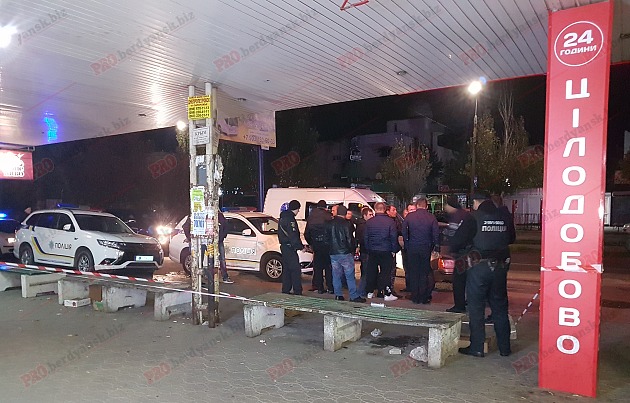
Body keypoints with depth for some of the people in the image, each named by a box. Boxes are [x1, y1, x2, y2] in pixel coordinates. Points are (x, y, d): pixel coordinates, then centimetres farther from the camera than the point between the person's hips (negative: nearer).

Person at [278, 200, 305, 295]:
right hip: (289, 248, -10)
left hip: (284, 246, 10)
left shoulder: (283, 217, 16)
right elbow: (293, 236, -20)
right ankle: (297, 292, -6)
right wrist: (301, 247, -12)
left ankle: (285, 291, 18)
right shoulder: (290, 219, -16)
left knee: (286, 269, 14)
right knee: (296, 269, -7)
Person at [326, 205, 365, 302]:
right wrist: (352, 250, 4)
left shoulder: (329, 224, 5)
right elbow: (350, 239, -9)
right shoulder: (346, 224, -11)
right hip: (345, 253, -5)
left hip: (333, 253, 5)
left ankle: (338, 295, 13)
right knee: (350, 276, -1)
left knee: (336, 275, 10)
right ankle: (354, 296, 1)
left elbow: (326, 238, 10)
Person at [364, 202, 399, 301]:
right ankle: (387, 294, 2)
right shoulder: (390, 221, -7)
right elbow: (394, 237, -6)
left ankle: (370, 292, 19)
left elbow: (365, 237, 5)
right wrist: (393, 250, 2)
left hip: (372, 251, 3)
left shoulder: (369, 222, 0)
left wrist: (368, 249, 14)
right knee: (385, 272, 1)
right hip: (386, 251, -3)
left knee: (371, 272, 11)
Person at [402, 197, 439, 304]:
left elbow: (404, 231, -1)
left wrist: (407, 244, 8)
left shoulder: (409, 216, -3)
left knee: (413, 272, 8)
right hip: (426, 248, 0)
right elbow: (436, 233, -4)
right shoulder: (431, 217, -4)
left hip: (412, 248, 0)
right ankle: (424, 297, 10)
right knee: (424, 273, 8)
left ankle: (415, 297, 13)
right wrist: (436, 245, 6)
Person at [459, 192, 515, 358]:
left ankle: (477, 347, 9)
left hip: (479, 267, -4)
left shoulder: (474, 217, -9)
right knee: (500, 307, 15)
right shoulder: (504, 216, 3)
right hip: (500, 266, 4)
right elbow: (512, 238, 16)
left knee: (476, 308, 5)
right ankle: (505, 347, 22)